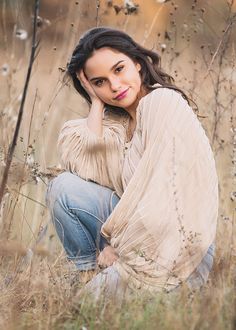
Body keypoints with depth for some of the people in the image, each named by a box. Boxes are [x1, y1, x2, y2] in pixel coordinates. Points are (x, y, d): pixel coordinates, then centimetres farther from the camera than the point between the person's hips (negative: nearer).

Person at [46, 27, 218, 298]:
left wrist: (120, 244, -15)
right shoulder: (115, 120, 12)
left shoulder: (164, 101, -13)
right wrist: (96, 101, 1)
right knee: (63, 187, -8)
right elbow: (82, 161, -7)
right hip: (134, 231, 8)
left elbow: (162, 190, -19)